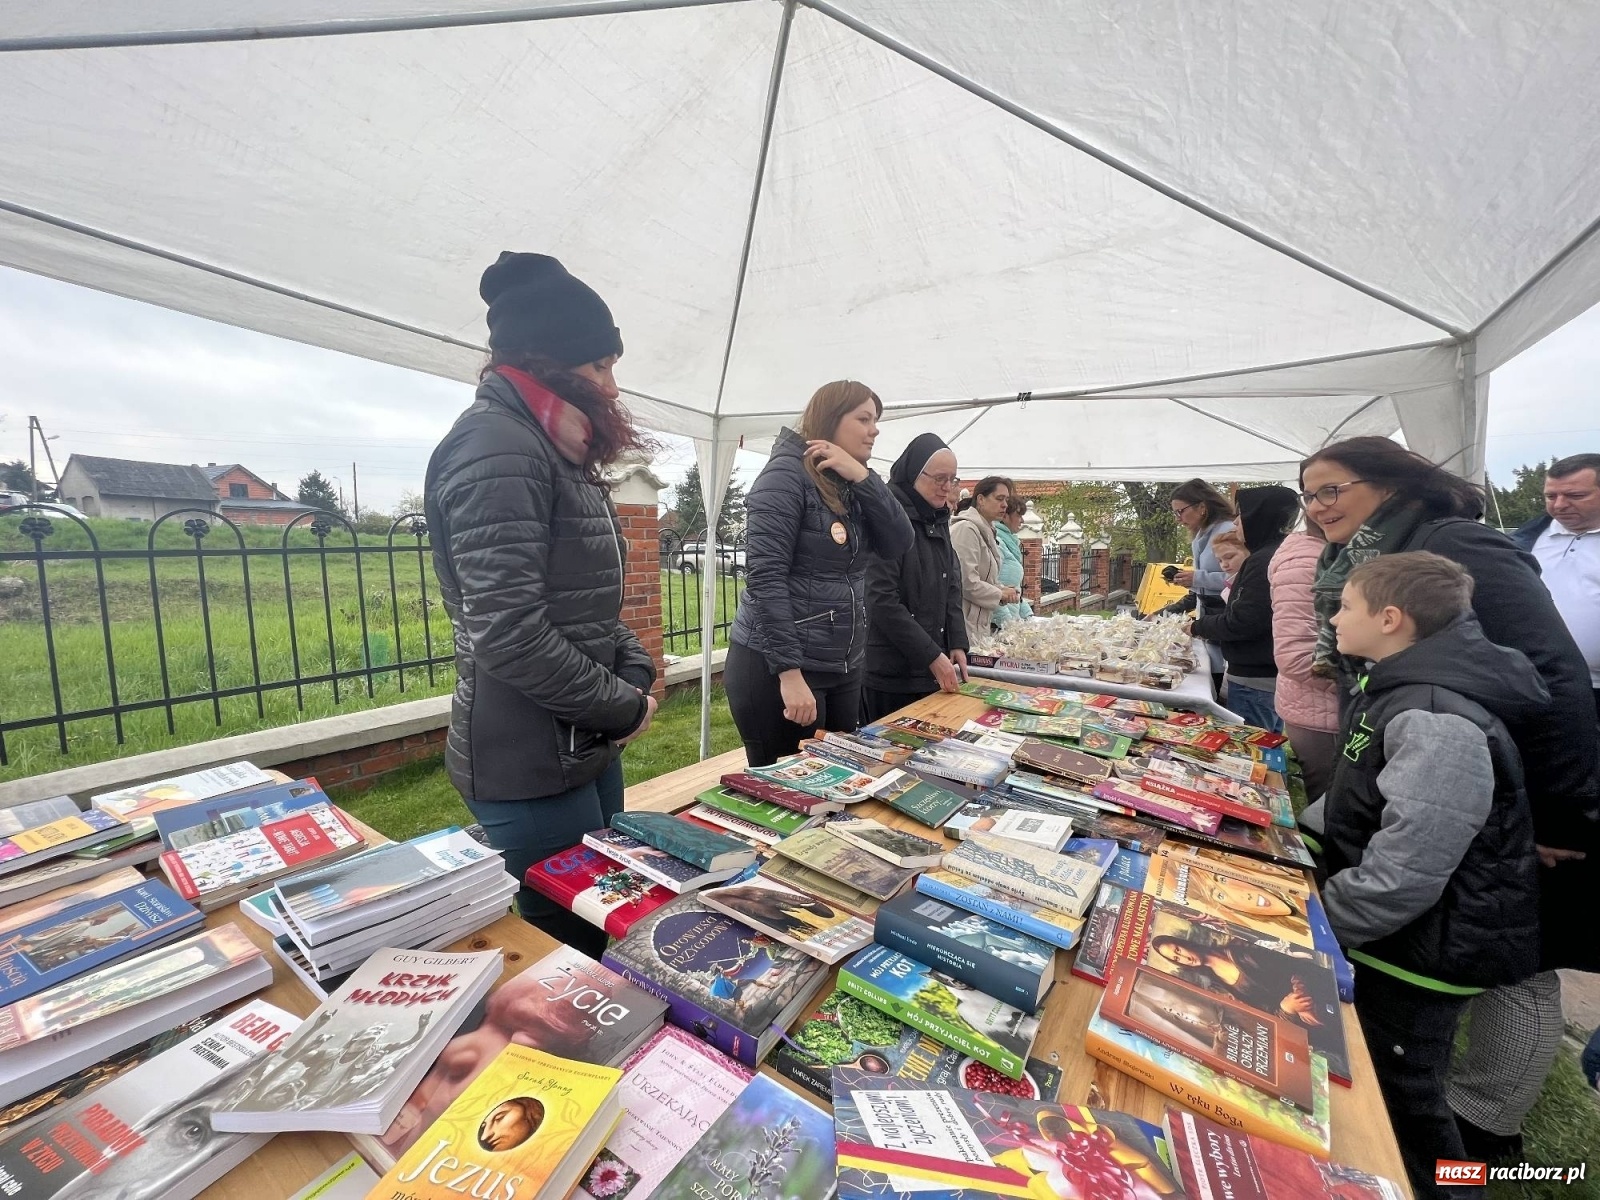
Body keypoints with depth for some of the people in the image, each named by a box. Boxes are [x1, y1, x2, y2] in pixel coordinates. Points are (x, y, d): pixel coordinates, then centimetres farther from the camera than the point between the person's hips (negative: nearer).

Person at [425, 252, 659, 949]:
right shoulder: (496, 448, -17)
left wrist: (636, 671, 0)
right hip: (531, 766, -9)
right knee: (571, 942, 8)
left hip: (589, 747, 9)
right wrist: (624, 708, -14)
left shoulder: (560, 451, 13)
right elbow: (510, 636, -26)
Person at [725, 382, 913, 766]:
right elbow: (765, 576, -21)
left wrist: (862, 476, -11)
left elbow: (898, 543, 0)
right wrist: (790, 672, -24)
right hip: (776, 668, -8)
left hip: (844, 668, 8)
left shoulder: (853, 485, 11)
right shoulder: (787, 474, -13)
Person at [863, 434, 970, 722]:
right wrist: (932, 656, -18)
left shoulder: (938, 521, 11)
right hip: (891, 671, -7)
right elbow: (882, 601, -20)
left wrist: (957, 644, 1)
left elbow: (952, 587, 14)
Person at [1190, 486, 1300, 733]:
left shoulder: (1264, 560, -18)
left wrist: (1199, 626, -6)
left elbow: (1242, 622, -21)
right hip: (1268, 674, 10)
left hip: (1254, 680, -10)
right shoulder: (1275, 555, 13)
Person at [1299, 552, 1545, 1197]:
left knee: (1400, 1096, 12)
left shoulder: (1436, 724, -31)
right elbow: (1357, 797, 15)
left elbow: (1401, 877, -31)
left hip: (1419, 952, -9)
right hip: (1388, 934, 9)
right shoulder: (1397, 689, 2)